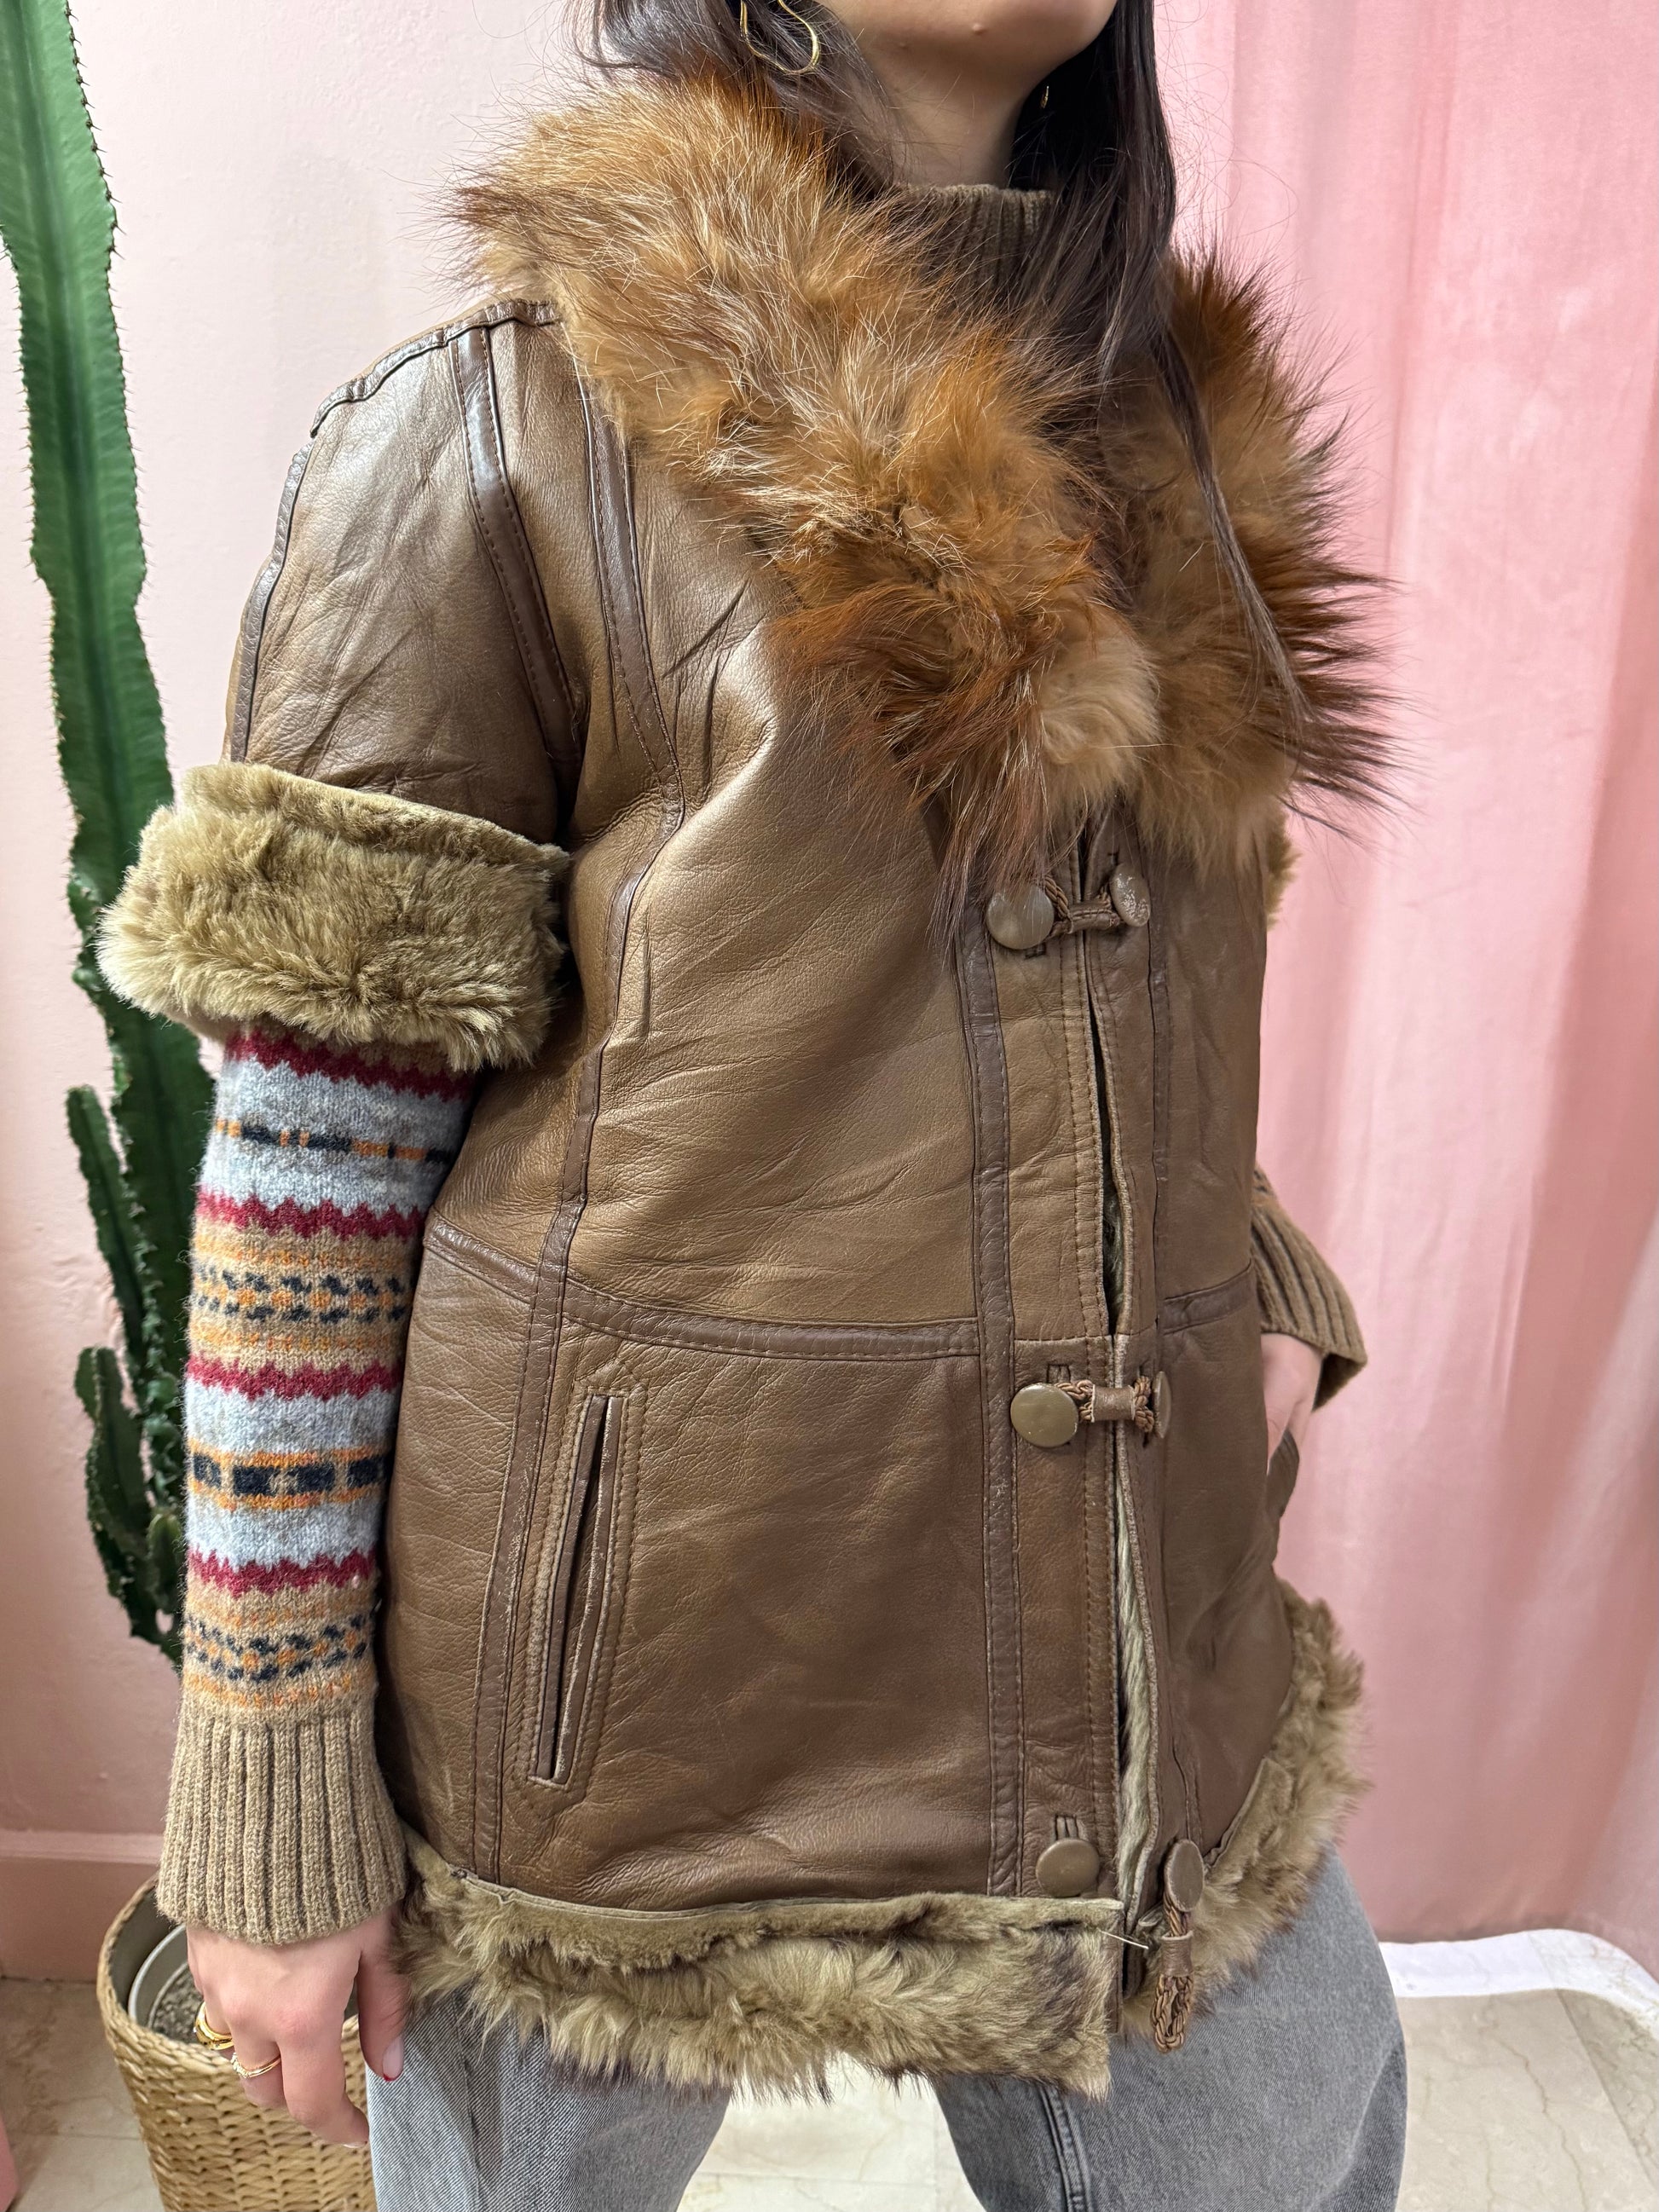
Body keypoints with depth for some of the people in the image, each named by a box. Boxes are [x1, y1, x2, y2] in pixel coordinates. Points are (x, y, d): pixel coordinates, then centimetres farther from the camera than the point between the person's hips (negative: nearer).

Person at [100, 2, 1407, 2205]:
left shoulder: (1182, 415, 10)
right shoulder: (494, 431, -9)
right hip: (636, 1640, -4)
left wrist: (1253, 1285, 6)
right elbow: (313, 1142, -11)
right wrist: (270, 1800, -8)